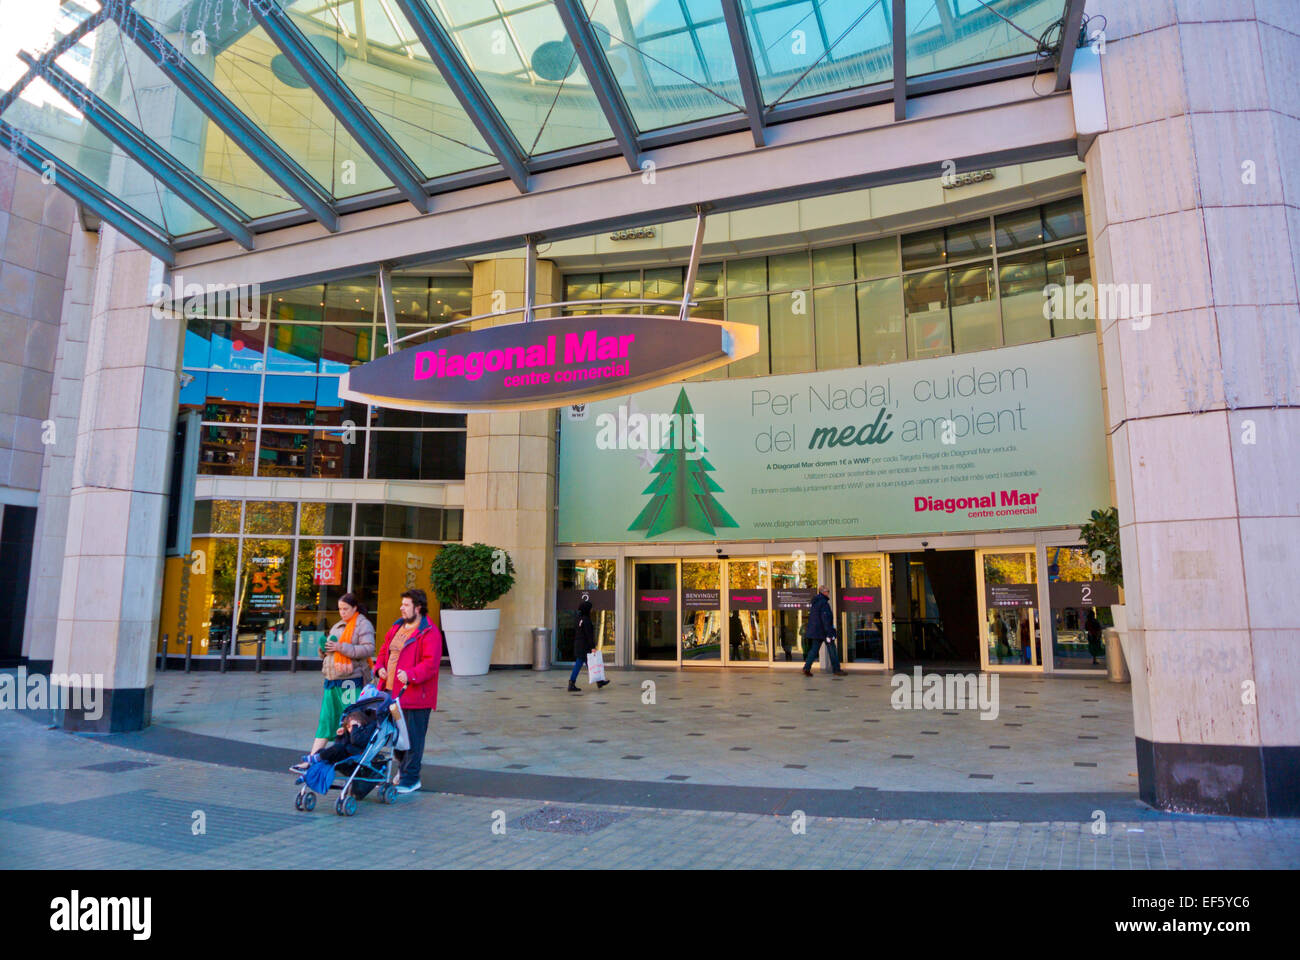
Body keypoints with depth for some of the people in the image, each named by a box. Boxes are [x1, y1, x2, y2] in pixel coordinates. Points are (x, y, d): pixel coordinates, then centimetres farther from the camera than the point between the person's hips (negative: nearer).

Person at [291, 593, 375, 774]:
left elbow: (369, 649, -16)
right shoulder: (337, 626, 21)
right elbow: (328, 652, 28)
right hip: (332, 679, 7)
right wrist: (324, 648, 4)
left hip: (351, 679, -7)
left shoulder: (363, 625, -3)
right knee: (325, 719, 8)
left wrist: (341, 647, -20)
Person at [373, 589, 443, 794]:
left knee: (413, 737, -1)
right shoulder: (397, 627, 14)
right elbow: (384, 650, 23)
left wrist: (410, 675, -31)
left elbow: (431, 663, -20)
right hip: (391, 692, 8)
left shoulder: (430, 633, -12)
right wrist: (380, 667, 4)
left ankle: (410, 779, 10)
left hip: (414, 695, -8)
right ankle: (405, 765, 39)